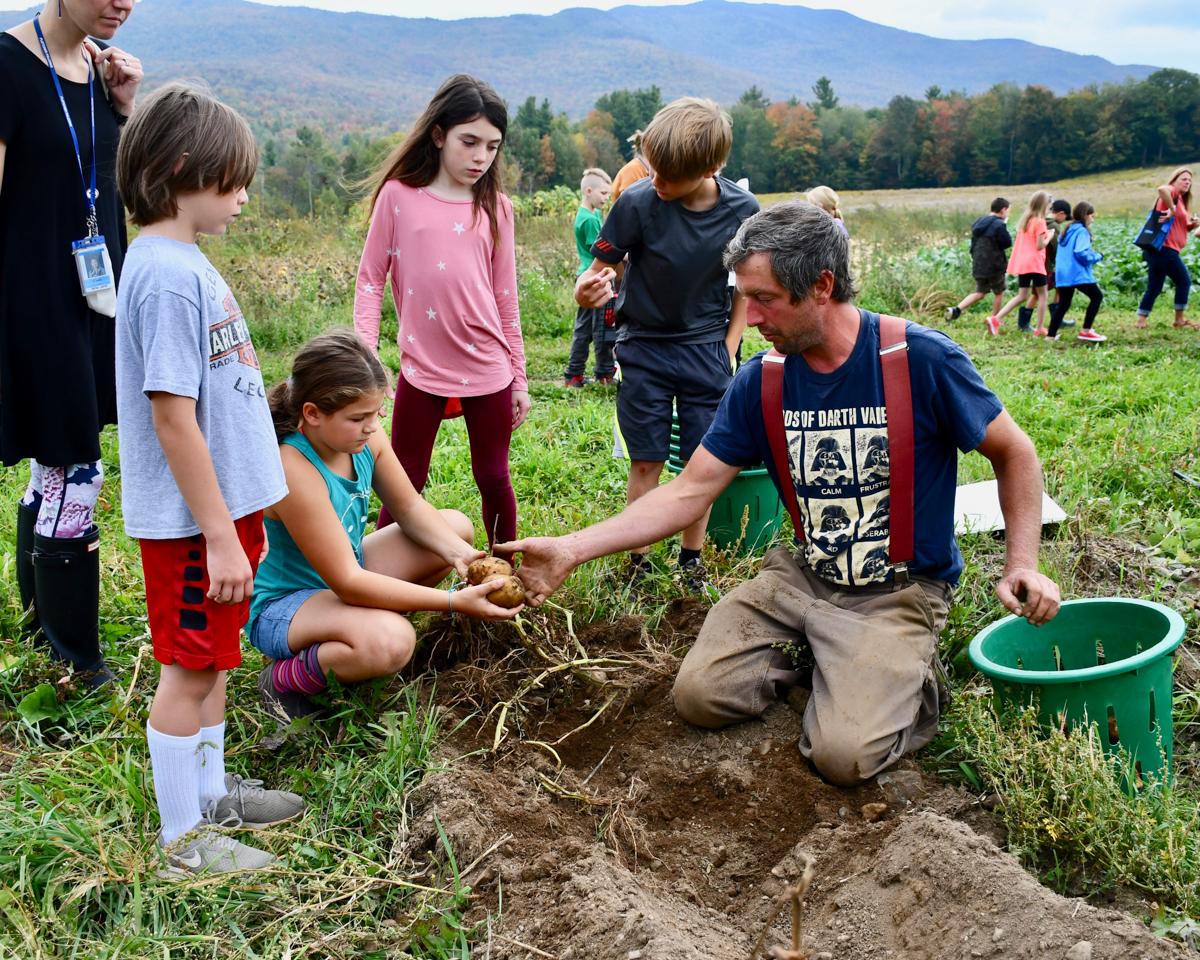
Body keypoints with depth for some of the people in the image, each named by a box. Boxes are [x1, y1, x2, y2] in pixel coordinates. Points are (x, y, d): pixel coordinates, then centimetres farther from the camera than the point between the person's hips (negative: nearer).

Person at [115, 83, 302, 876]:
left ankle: (210, 794, 37)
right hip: (194, 516, -9)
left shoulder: (184, 260, 9)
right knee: (188, 670, 3)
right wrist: (220, 534, -21)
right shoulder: (167, 274, -21)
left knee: (212, 660, 20)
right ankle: (184, 841, 18)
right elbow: (172, 416, -23)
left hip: (226, 503, 9)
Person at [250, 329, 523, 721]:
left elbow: (409, 508, 2)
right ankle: (283, 680, -9)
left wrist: (459, 553, -19)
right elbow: (347, 582, -32)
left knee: (456, 526, 6)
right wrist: (454, 601, -33)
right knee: (390, 641, -37)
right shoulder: (295, 472, -34)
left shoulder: (364, 438, -11)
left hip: (346, 571, 8)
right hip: (280, 606, -8)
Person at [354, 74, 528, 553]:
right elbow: (370, 281, 2)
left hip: (488, 370, 2)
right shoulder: (398, 196, -1)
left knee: (493, 479, 11)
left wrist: (520, 378, 10)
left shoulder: (496, 208, 5)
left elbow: (505, 300, 9)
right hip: (422, 369, -2)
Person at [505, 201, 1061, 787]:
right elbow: (689, 493, -4)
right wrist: (572, 550, -12)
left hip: (901, 592, -4)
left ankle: (907, 674, 10)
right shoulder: (759, 382, -4)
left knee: (844, 754, -21)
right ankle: (808, 656, 17)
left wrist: (1022, 562, -15)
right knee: (699, 696, -7)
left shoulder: (923, 359, -17)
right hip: (803, 577, 5)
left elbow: (1014, 454, -4)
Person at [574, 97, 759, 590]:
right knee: (646, 462, 2)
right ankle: (639, 561, 16)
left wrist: (729, 349, -1)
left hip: (706, 347, 2)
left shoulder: (742, 210, -11)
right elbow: (606, 266, -9)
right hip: (645, 346, -1)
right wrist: (589, 287, -32)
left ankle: (691, 559, 23)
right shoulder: (638, 203, -18)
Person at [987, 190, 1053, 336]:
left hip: (1021, 263, 7)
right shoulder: (1039, 222, -10)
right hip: (1035, 263, -7)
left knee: (1022, 296, 10)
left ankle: (996, 319, -5)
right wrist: (1049, 236, 2)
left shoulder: (1025, 220, 14)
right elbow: (1039, 246, -13)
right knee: (1042, 295, 5)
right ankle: (1040, 329, 5)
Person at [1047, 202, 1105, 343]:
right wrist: (1097, 256, -4)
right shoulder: (1081, 231, -9)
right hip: (1077, 273, -8)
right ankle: (1085, 331, -5)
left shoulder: (1068, 229, 17)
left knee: (1063, 303, 12)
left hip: (1063, 273, 8)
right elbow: (1081, 253, -19)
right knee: (1097, 296, 0)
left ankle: (1051, 335, 8)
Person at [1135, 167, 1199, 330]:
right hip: (1164, 248, -10)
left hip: (1157, 249, 10)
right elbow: (1162, 189, -32)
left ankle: (1141, 320, 10)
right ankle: (1179, 320, 6)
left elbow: (1183, 228, 29)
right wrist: (1172, 209, -25)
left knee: (1154, 288, 11)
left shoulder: (1181, 201, 24)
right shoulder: (1172, 192, -6)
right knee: (1184, 281, 0)